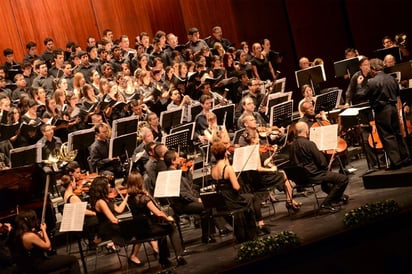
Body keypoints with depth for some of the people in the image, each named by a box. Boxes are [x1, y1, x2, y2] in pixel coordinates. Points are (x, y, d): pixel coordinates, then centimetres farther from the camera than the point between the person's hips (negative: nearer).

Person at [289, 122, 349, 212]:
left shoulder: (292, 145, 2)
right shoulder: (309, 144, -22)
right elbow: (322, 162, -19)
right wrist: (325, 167, 5)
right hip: (313, 175, -9)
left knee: (325, 174, 38)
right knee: (344, 179, -7)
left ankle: (338, 197, 47)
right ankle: (327, 203, -2)